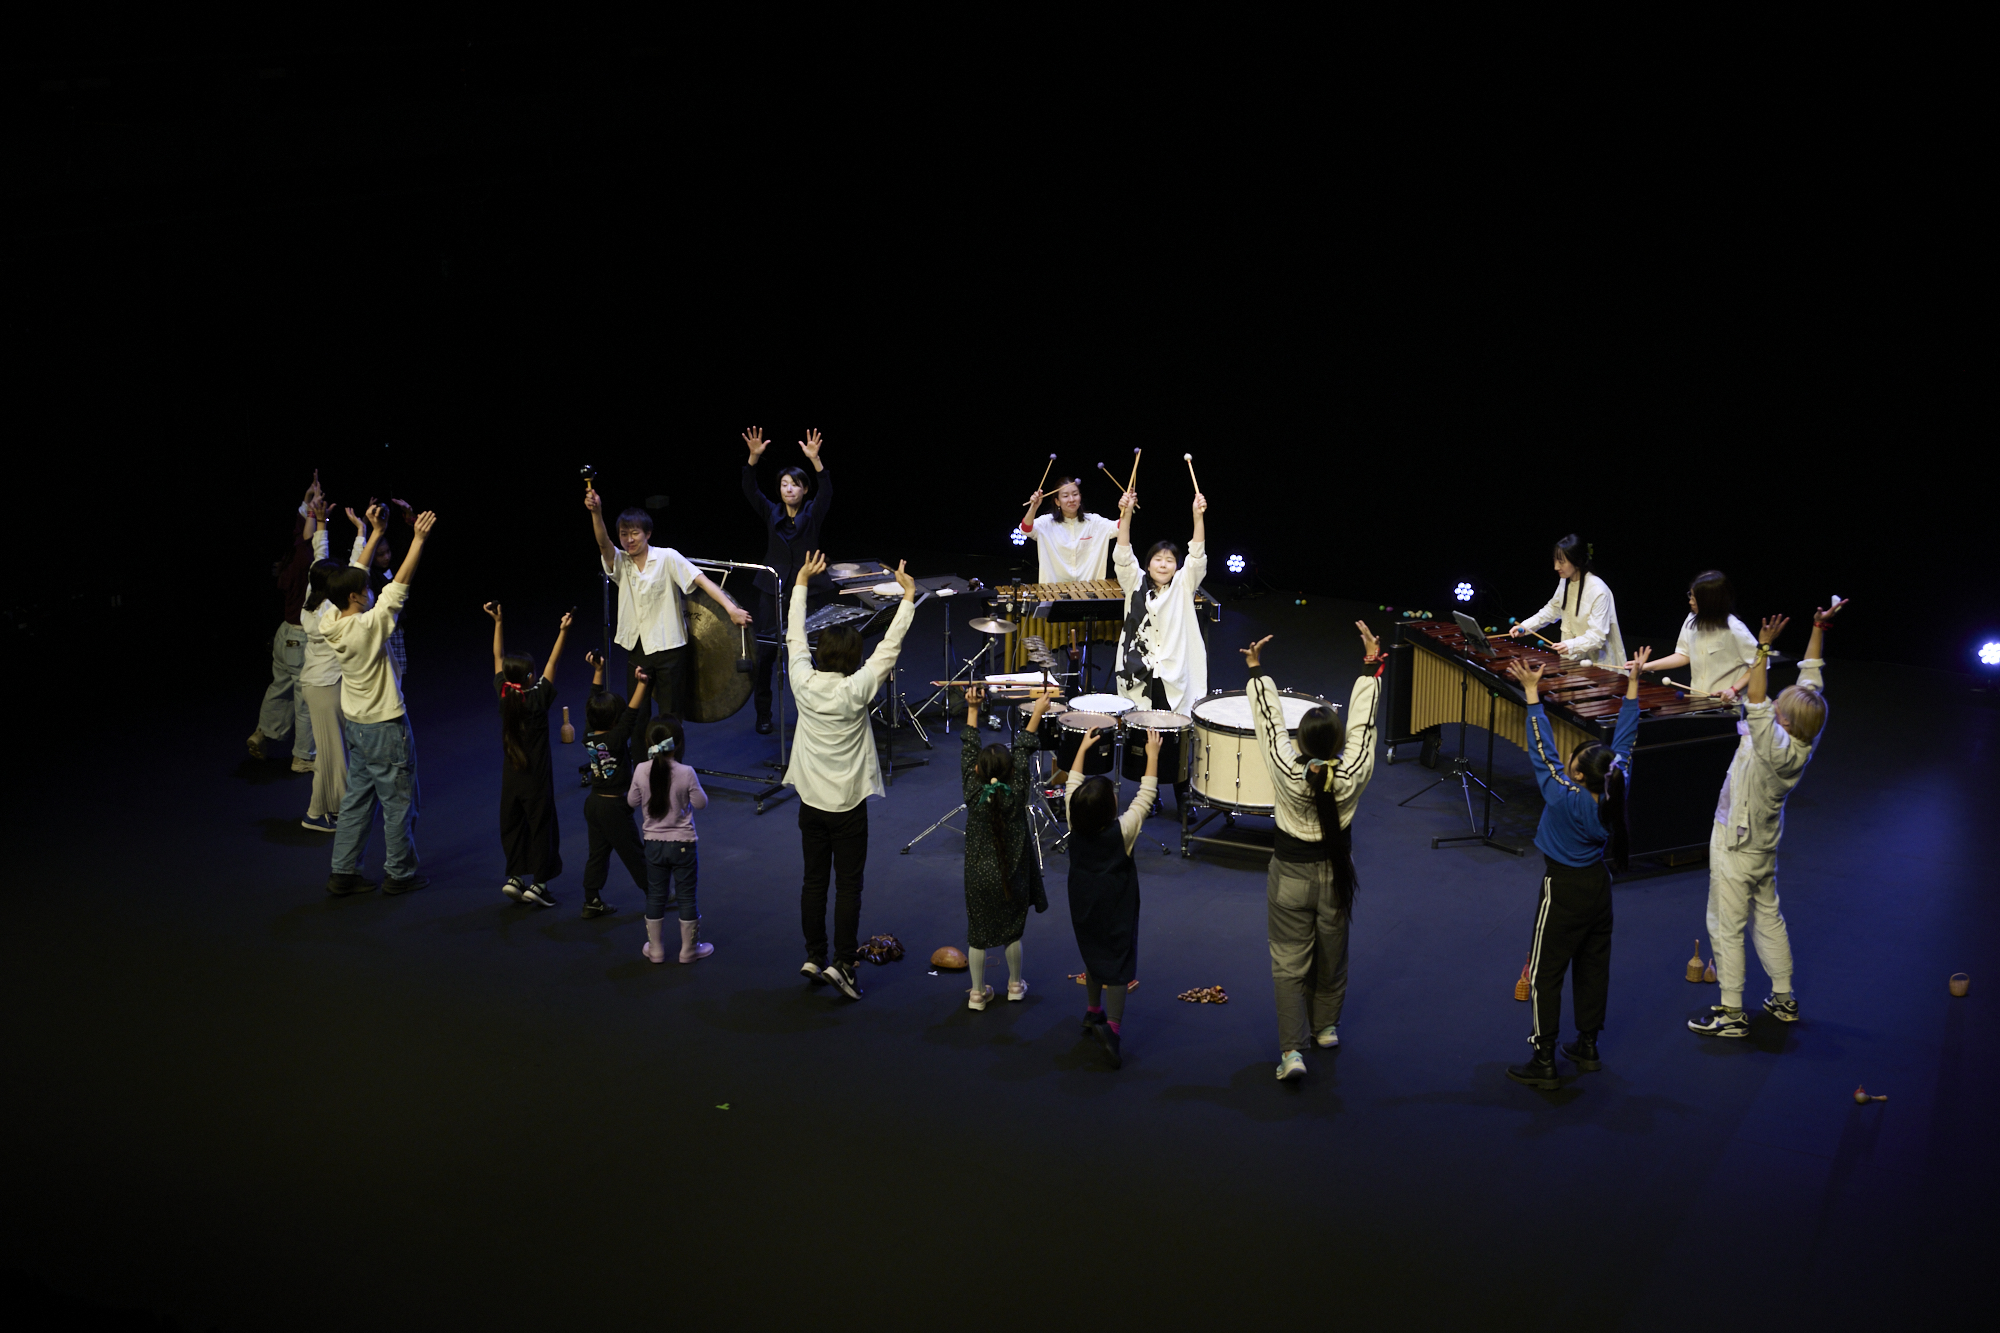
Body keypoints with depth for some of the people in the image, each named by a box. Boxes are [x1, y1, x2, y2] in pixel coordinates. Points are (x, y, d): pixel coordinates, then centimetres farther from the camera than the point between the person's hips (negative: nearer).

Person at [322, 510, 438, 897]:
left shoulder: (330, 623, -4)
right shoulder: (369, 626, -24)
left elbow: (353, 577, 7)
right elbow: (400, 585, -24)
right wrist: (419, 539, -20)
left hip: (354, 723, 8)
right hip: (384, 726, -8)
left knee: (357, 797, 15)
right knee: (398, 800, 6)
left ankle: (344, 872, 17)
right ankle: (399, 873, 15)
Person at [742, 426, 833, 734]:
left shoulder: (812, 513, 1)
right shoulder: (771, 514, 6)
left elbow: (827, 491, -17)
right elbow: (750, 490, -8)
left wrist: (815, 460, -32)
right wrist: (754, 458, -23)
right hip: (773, 590, 2)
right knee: (766, 651, -1)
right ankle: (763, 714, 10)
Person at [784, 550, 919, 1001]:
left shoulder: (803, 683, -7)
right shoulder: (855, 690, -17)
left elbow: (795, 636, 7)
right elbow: (889, 646, -15)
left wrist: (801, 582, 16)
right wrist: (909, 596, -9)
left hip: (810, 802, 4)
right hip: (848, 803, -4)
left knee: (814, 881, 13)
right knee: (848, 886, 3)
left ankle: (814, 958, 19)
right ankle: (842, 963, 3)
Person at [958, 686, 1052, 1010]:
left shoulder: (973, 793, -17)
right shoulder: (1017, 793, -19)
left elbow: (968, 750, -9)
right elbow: (1024, 750, -11)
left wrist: (972, 708, -4)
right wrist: (1037, 713, -6)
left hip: (978, 876, 0)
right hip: (1011, 877, 0)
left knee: (977, 935, 12)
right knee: (1012, 932, 18)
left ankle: (978, 992, 21)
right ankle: (1015, 985, 33)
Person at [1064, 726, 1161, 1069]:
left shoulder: (1075, 824, -14)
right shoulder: (1123, 829, -24)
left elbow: (1072, 786, 0)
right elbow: (1146, 796, -16)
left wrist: (1082, 749, 8)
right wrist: (1153, 756, -10)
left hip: (1083, 906, 5)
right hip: (1116, 909, -5)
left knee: (1093, 955, 23)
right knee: (1119, 964, 0)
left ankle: (1093, 1012, 38)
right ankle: (1112, 1026, -11)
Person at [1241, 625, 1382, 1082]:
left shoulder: (1287, 774, -26)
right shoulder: (1353, 775, -22)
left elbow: (1270, 720, -16)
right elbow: (1362, 722, -13)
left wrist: (1257, 671, -6)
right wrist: (1372, 664, -4)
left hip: (1290, 876, -2)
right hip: (1336, 873, 2)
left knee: (1289, 963, 5)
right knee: (1332, 954, 22)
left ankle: (1292, 1050, -2)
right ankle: (1327, 1027, 39)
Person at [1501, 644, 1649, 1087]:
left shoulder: (1564, 797, -28)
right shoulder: (1615, 791, -13)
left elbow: (1542, 748, -26)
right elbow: (1625, 736, -5)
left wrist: (1532, 692, -25)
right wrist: (1633, 683, -1)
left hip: (1564, 889, -7)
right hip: (1598, 886, 7)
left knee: (1545, 974, 3)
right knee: (1594, 967, 17)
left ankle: (1544, 1061, 5)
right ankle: (1588, 1047, 29)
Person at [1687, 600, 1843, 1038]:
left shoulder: (1776, 750, -33)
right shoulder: (1806, 740, -12)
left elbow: (1757, 706, -44)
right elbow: (1812, 673, -5)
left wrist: (1763, 649, -48)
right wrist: (1820, 628, -5)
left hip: (1735, 848, -9)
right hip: (1764, 843, 9)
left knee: (1726, 928, 3)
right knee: (1768, 919, 22)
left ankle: (1731, 1014, 11)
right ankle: (1784, 1000, 32)